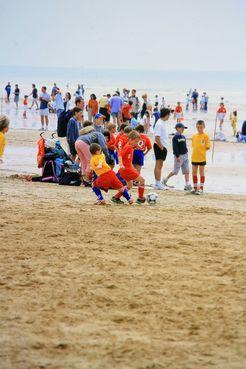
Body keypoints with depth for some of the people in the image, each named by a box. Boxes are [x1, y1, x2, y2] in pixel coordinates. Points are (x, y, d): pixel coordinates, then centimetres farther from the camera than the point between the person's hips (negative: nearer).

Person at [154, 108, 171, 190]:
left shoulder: (163, 123, 13)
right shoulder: (159, 124, -16)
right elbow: (157, 138, -21)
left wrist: (164, 148, 14)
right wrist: (161, 148, -19)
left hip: (163, 147, 10)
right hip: (159, 147, -10)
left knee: (160, 165, 12)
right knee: (158, 165, -7)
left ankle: (158, 184, 17)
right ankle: (158, 184, -6)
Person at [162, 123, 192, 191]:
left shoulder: (183, 137, 13)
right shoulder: (175, 137, -12)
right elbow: (175, 147, -16)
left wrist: (186, 152, 10)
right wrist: (177, 156, -19)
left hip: (185, 155, 8)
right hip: (179, 156, -8)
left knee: (186, 171, 0)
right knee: (175, 171, 0)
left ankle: (187, 185, -2)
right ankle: (165, 179, 19)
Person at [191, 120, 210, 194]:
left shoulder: (205, 136, -6)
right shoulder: (194, 136, 8)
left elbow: (207, 147, -6)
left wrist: (201, 150, -10)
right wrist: (196, 151, 2)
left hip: (202, 157, -5)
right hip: (194, 157, 5)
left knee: (201, 172, 3)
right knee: (194, 172, 9)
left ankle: (201, 188, 9)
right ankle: (195, 187, 20)